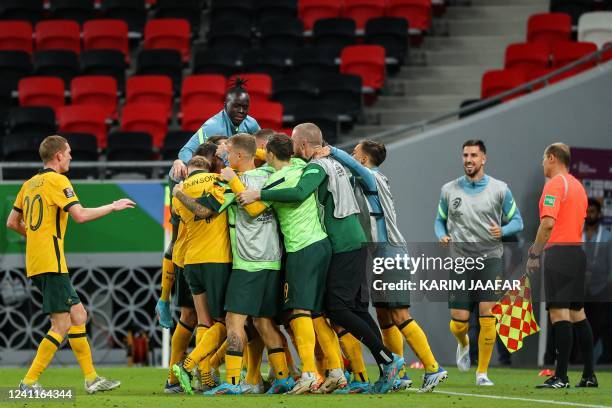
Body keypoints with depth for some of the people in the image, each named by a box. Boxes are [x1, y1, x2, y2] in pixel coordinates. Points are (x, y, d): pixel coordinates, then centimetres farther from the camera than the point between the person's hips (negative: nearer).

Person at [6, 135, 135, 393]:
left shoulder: (30, 184, 16)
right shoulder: (57, 181, -9)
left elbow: (12, 222, 19)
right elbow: (80, 215, -18)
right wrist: (113, 207, -6)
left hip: (35, 263, 9)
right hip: (51, 263, -9)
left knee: (78, 315, 13)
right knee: (62, 326, -8)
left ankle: (91, 379, 14)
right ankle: (29, 382, -10)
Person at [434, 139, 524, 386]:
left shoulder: (499, 189, 2)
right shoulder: (449, 190, 7)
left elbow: (517, 221, 7)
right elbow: (440, 220, 18)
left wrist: (502, 231, -14)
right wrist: (442, 236, -4)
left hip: (490, 258, -1)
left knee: (488, 314, -14)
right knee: (458, 322, -4)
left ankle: (482, 372, -2)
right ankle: (463, 344, 34)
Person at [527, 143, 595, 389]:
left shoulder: (555, 184, -10)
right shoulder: (578, 185, 18)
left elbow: (548, 223, -20)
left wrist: (534, 254, -12)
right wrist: (540, 247, 20)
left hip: (559, 252, -9)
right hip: (577, 251, 9)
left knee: (559, 312, -11)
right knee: (577, 313, 11)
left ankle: (561, 377, -16)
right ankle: (589, 375, 11)